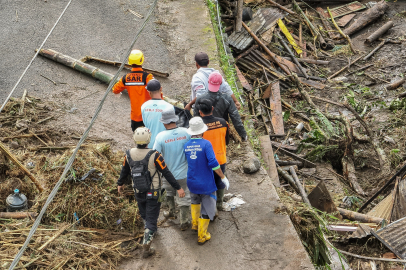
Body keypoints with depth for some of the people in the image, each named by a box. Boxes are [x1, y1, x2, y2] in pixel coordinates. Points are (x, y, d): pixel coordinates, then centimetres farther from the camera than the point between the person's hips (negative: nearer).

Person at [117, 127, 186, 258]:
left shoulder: (129, 154, -11)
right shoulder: (154, 155, -24)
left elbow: (124, 171, 5)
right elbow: (166, 173, -20)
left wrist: (120, 184, 23)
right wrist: (178, 188, -13)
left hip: (138, 192, 4)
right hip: (153, 193, -4)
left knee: (144, 215, 27)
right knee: (151, 219, 4)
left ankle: (151, 229, 52)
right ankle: (146, 246, 0)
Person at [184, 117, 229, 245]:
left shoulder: (186, 145, -3)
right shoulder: (206, 144, -19)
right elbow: (213, 163, -25)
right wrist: (223, 177, -14)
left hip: (192, 182, 5)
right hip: (206, 184, -5)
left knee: (195, 201, 33)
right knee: (207, 208, 11)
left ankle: (195, 223, 46)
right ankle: (202, 236, 17)